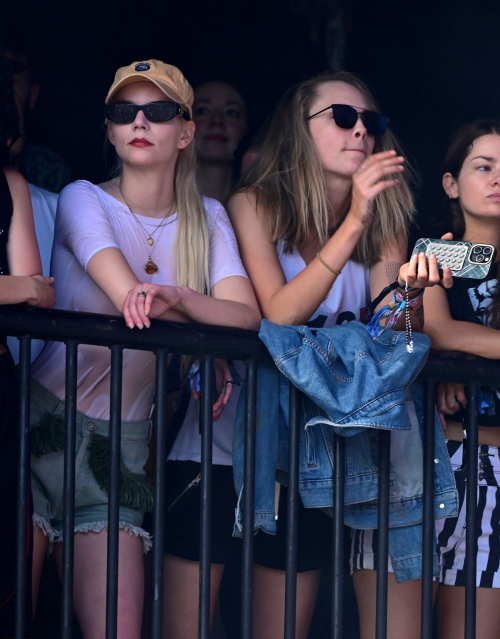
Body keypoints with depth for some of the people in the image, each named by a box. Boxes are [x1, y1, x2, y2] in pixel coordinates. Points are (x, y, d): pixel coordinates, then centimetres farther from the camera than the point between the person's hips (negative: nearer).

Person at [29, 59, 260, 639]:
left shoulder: (207, 219, 11)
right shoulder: (83, 200, 0)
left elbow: (248, 316, -8)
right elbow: (130, 300, -16)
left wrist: (180, 297, -27)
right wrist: (211, 328, -8)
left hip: (120, 443, 3)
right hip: (48, 418, -3)